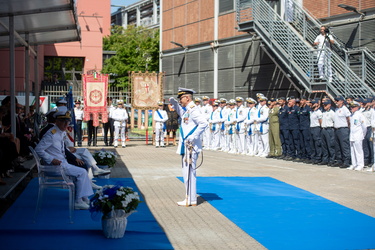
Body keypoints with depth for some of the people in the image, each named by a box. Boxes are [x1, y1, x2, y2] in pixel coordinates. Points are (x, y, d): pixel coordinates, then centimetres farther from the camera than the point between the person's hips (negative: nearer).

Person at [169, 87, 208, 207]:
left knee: (189, 172, -8)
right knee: (187, 173, 14)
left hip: (191, 147, -10)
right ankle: (190, 198, 20)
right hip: (186, 146, 10)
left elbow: (204, 123, -26)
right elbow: (180, 111, 38)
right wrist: (174, 103, 18)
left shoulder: (193, 110, -14)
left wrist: (194, 136, -27)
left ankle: (191, 200, -4)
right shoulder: (186, 110, 15)